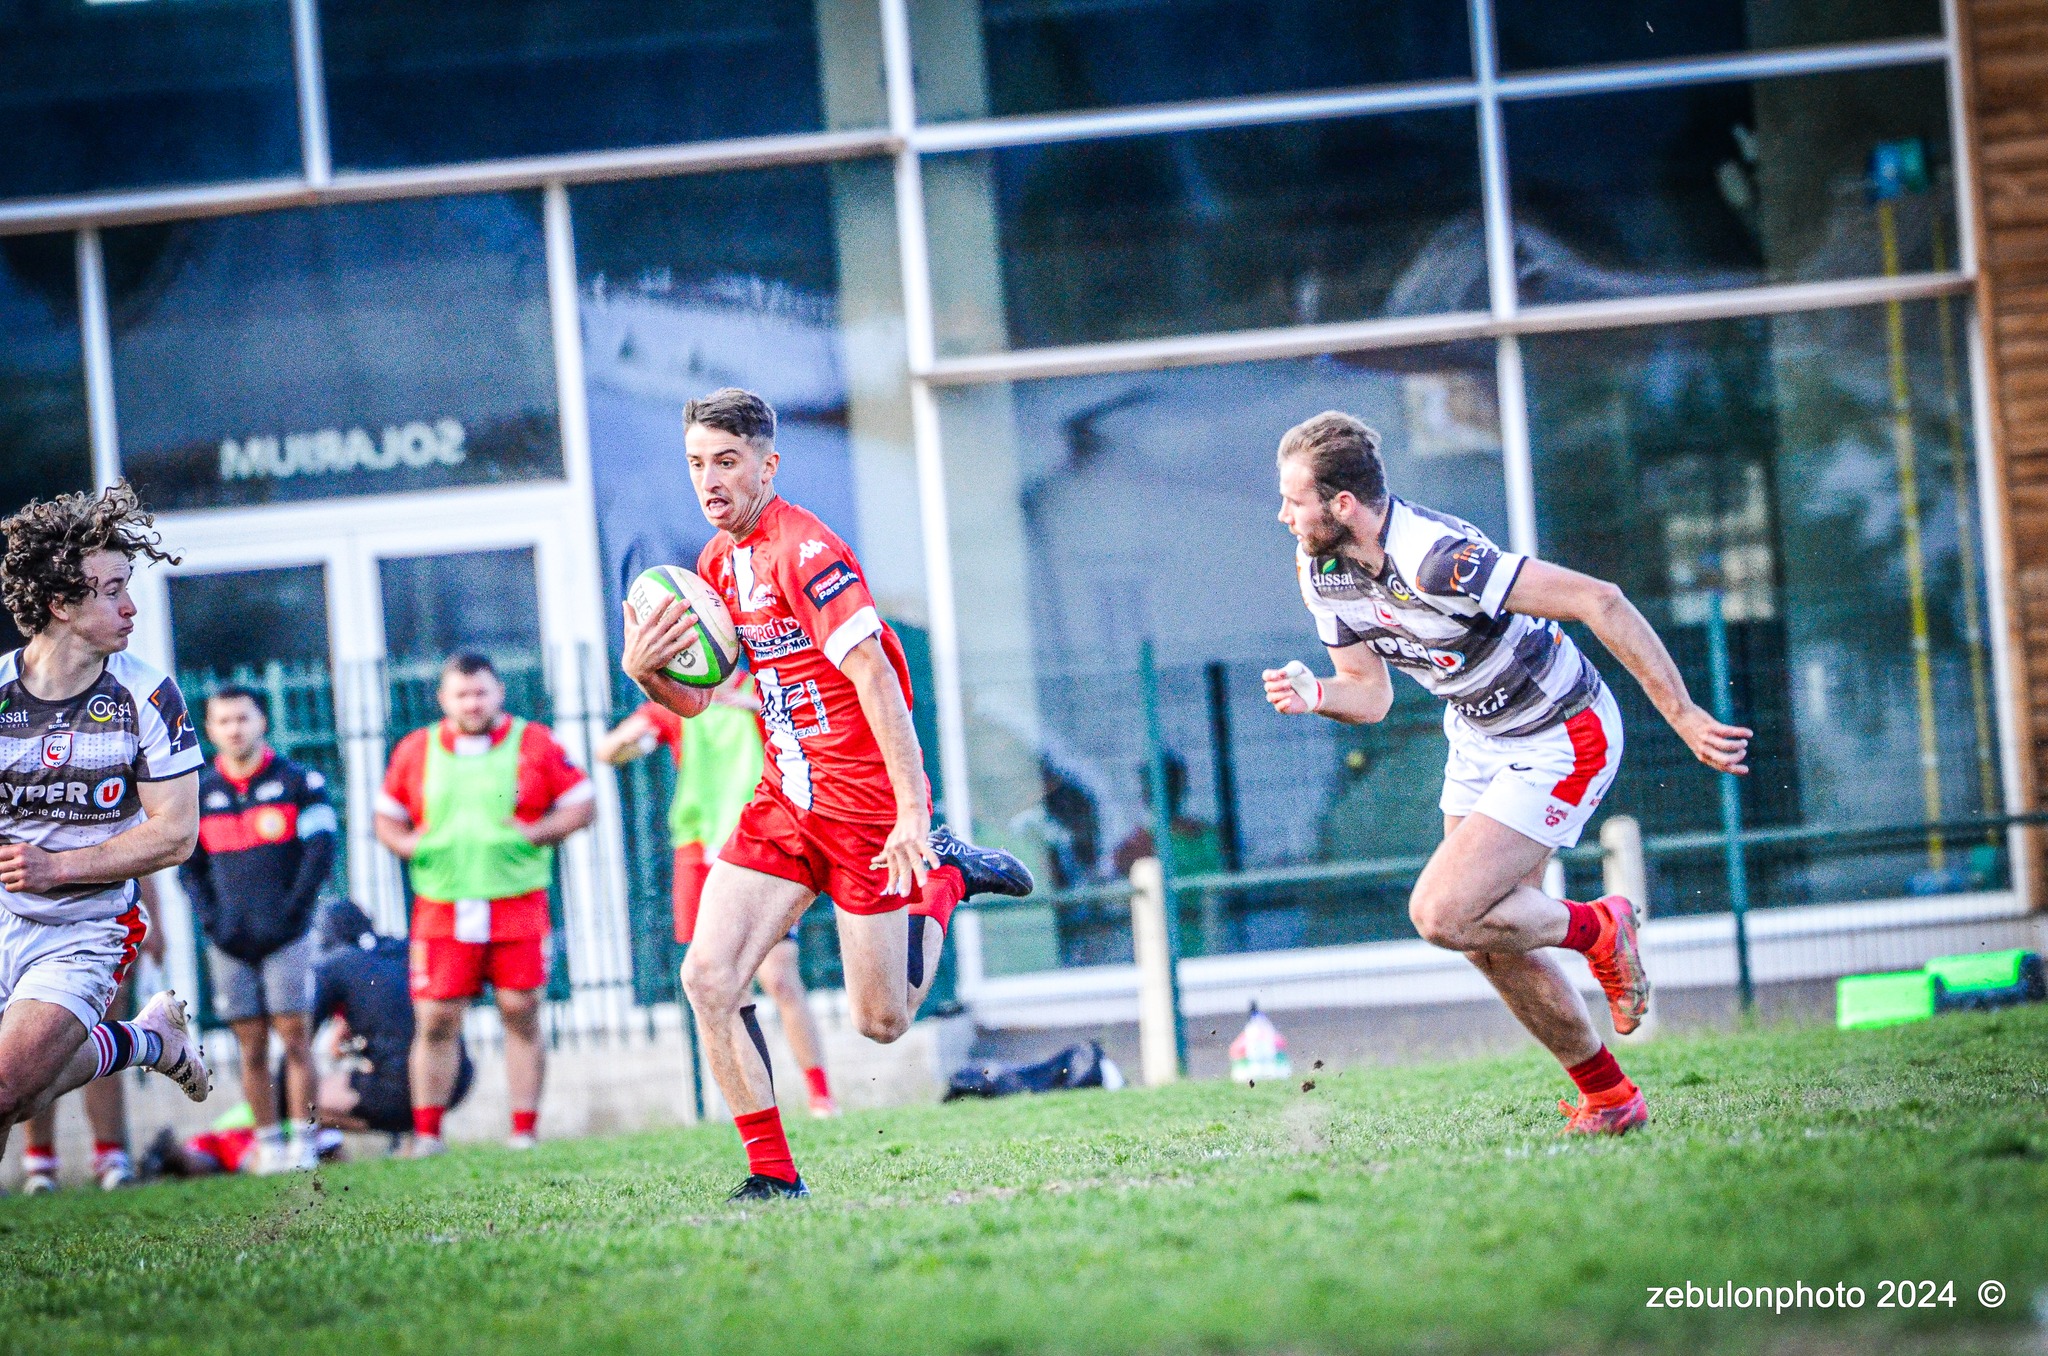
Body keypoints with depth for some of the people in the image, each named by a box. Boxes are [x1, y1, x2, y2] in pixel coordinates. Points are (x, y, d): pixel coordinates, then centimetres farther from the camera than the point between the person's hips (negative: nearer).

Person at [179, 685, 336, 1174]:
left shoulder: (297, 781, 0)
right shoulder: (198, 793, 9)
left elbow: (320, 850, -2)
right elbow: (188, 865, 14)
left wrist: (292, 910, -11)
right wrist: (210, 919, 0)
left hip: (286, 936, -3)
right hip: (230, 943, 3)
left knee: (293, 1039, -5)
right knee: (251, 1048, 4)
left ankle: (302, 1140, -1)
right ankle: (268, 1143, 7)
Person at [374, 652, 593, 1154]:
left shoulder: (534, 744, 4)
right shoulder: (415, 751, 10)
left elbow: (583, 805, 4)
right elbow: (387, 817, 19)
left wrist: (534, 833, -11)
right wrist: (409, 845, -3)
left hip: (518, 906, -1)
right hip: (441, 910, 1)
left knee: (521, 1015, 0)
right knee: (436, 1021, -2)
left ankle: (524, 1130, 6)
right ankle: (426, 1133, 5)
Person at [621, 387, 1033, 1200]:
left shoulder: (802, 549, -17)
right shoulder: (717, 563, 10)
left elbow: (874, 676, -22)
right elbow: (697, 699, 18)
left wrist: (913, 812, -27)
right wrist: (644, 672, -5)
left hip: (867, 807, -7)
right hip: (784, 802, 7)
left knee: (882, 1022, 1)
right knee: (708, 977, -11)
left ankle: (944, 877, 27)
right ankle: (772, 1174, -3)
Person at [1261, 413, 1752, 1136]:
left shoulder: (1435, 558, -34)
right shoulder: (1320, 570, -7)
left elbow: (1599, 601, -32)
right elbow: (1370, 693, 5)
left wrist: (1683, 716, -31)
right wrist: (1315, 696, -19)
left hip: (1560, 742, -9)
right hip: (1478, 739, 9)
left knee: (1442, 916, -18)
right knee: (1491, 943, 10)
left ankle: (1597, 928, 8)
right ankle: (1606, 1095, 27)